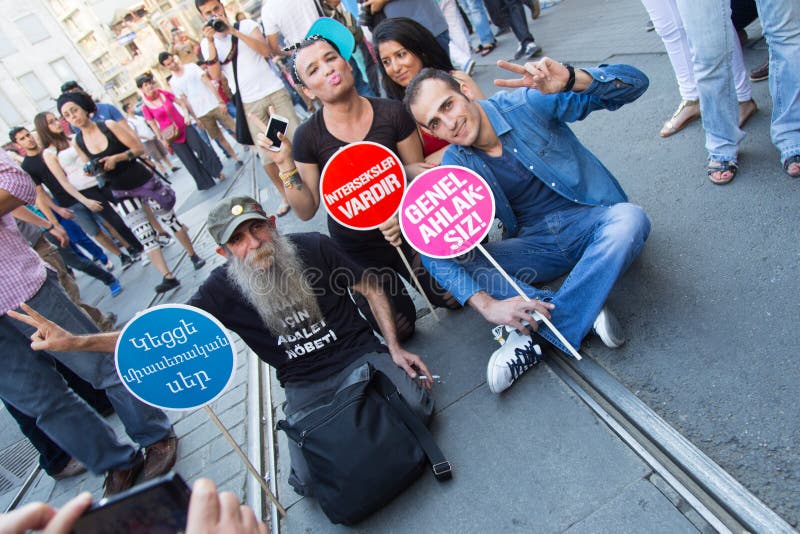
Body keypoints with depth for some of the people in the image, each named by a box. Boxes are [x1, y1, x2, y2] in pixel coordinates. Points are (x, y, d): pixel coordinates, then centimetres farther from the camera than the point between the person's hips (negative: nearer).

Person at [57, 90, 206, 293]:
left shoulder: (109, 126, -11)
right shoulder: (77, 142, 0)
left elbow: (139, 148, -12)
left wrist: (117, 158, -25)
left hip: (144, 182, -3)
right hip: (121, 194, 3)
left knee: (170, 220, 10)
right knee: (144, 237, 0)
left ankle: (193, 255, 28)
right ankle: (168, 277, 3)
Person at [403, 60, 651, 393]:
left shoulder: (527, 103, -12)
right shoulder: (454, 167, -7)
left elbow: (634, 83, -13)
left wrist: (571, 79, -35)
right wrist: (488, 305, -32)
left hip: (591, 220, -1)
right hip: (535, 245, 2)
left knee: (629, 218, -34)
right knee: (456, 265, -20)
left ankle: (534, 341, -28)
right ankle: (585, 311, -23)